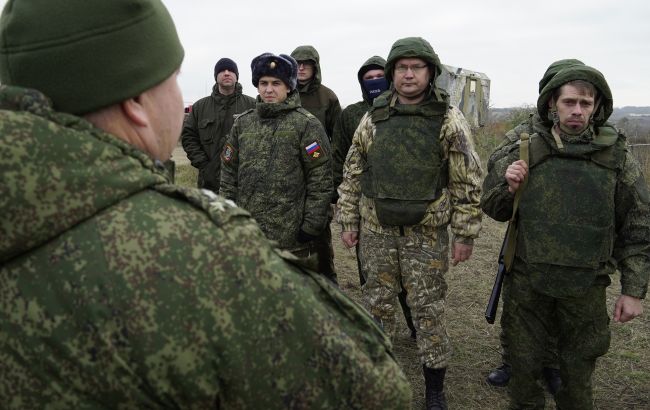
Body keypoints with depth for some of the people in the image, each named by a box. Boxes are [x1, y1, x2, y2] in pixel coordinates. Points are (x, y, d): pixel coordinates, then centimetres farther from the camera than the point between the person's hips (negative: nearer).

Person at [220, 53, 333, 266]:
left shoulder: (306, 124, -5)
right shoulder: (243, 123, 10)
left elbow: (320, 180, -8)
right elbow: (229, 173, 13)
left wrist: (312, 225, -11)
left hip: (291, 236, -4)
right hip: (247, 231, 4)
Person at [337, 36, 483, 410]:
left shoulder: (450, 119, -4)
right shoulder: (374, 118, 5)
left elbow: (467, 181, -5)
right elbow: (353, 173, 10)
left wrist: (465, 234, -7)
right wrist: (349, 221, 7)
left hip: (427, 232, -3)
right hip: (377, 229, 3)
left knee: (429, 309, 6)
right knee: (378, 303, 14)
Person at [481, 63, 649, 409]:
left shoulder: (617, 157, -5)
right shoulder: (524, 151, -4)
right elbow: (494, 210, 5)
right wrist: (508, 187, -16)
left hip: (586, 288, 0)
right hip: (527, 282, 1)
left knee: (578, 368, 17)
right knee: (524, 362, 15)